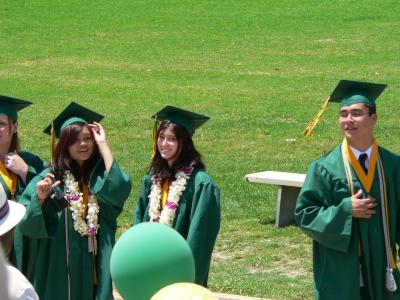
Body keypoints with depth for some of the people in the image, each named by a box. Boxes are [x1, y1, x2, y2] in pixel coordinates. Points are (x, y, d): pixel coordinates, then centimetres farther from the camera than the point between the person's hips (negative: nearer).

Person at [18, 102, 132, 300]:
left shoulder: (100, 175, 1)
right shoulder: (51, 177, -4)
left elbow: (120, 188, -21)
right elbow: (29, 223, -5)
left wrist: (103, 145, -15)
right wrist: (40, 199, -25)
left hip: (96, 264, 1)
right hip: (61, 265, -1)